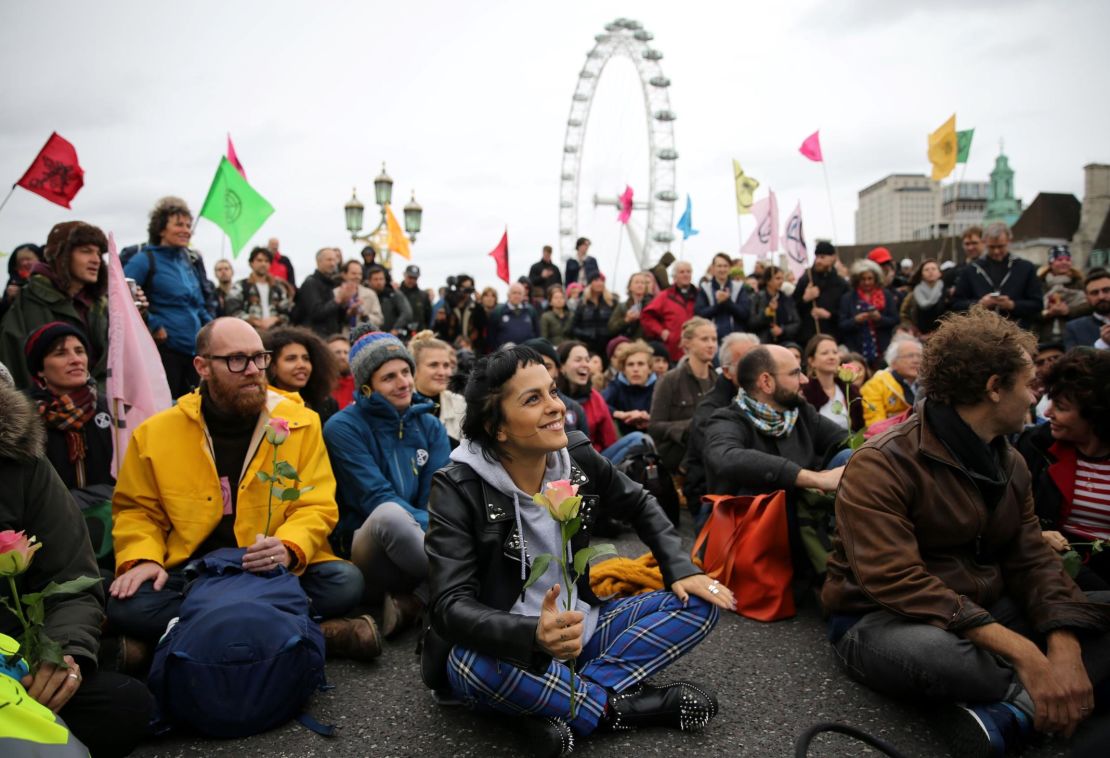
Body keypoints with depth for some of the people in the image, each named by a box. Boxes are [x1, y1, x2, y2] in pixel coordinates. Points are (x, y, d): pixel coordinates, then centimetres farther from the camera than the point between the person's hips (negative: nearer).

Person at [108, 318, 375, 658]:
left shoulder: (301, 423, -2)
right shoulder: (154, 433, 2)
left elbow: (317, 507, -4)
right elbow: (136, 509, 11)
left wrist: (289, 549, -24)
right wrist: (142, 559, -9)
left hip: (279, 572, -1)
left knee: (345, 582, -26)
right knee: (126, 605, -28)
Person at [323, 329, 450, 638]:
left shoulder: (430, 426, 7)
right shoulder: (344, 427, -7)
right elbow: (378, 501, -15)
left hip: (420, 549, 5)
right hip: (366, 553, -5)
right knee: (390, 515, -38)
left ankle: (410, 605, -22)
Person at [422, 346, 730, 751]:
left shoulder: (578, 456, -6)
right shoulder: (458, 489, -20)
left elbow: (641, 506, 12)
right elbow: (451, 606, -27)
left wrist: (682, 571, -3)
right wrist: (533, 635, -45)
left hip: (575, 629, 5)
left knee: (698, 604, -7)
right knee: (476, 663, -40)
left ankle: (565, 708, -21)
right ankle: (621, 706, -17)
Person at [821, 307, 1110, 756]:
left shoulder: (1010, 464, 8)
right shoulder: (881, 466, -19)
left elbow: (1031, 562, 2)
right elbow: (896, 581, -28)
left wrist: (1064, 647, -19)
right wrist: (1020, 651, -34)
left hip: (985, 614, 8)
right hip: (882, 622, -8)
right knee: (932, 651, -42)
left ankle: (1011, 713, -28)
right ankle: (1038, 701, -13)